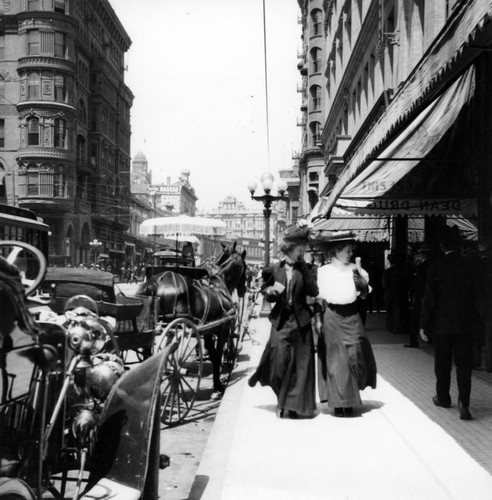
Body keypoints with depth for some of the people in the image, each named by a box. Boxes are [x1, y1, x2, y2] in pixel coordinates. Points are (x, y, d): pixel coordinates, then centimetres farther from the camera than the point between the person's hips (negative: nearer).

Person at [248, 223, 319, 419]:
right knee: (279, 357, -11)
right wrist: (271, 291, -9)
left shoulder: (306, 269, 3)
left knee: (301, 363, 2)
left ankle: (296, 405, 17)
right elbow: (266, 292, 14)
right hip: (280, 320, -1)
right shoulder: (275, 269, 4)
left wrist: (303, 268, -13)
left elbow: (314, 291, -12)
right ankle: (283, 402, 12)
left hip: (300, 321, 1)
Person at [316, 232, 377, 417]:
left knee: (355, 356, -1)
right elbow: (319, 297, 3)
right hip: (332, 317, -2)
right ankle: (339, 403, 9)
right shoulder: (323, 271, 0)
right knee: (335, 359, 0)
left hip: (352, 317, 2)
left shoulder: (355, 270, 7)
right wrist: (319, 319, -2)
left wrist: (361, 278, -10)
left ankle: (350, 400, 19)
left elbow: (364, 294, 6)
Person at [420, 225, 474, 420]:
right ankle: (463, 402, -7)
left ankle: (443, 398, 28)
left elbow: (429, 298, -9)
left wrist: (424, 325, -3)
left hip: (441, 324, -1)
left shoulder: (436, 266, -9)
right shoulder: (468, 264, -6)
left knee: (442, 364, 14)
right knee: (464, 364, 5)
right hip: (464, 324, 1)